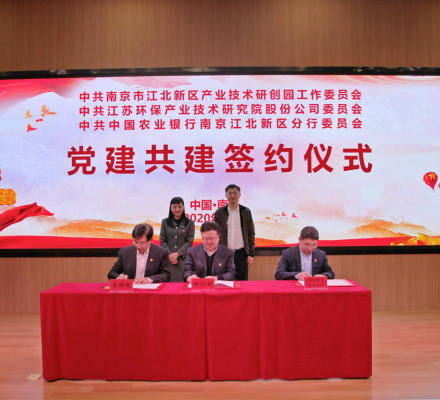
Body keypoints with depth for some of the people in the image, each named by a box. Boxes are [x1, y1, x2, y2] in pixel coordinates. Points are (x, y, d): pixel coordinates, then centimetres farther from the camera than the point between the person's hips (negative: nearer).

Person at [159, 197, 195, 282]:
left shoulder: (190, 223, 7)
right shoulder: (165, 222, 11)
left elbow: (189, 241, 1)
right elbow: (162, 241, 6)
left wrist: (177, 254, -11)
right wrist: (169, 254, -10)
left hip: (183, 258, -1)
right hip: (168, 258, 1)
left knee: (182, 282, -9)